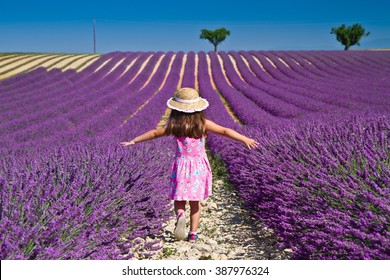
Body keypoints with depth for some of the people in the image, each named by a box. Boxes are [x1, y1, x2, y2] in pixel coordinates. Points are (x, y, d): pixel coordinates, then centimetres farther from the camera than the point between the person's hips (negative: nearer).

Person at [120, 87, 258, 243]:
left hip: (181, 166, 0)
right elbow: (225, 131, -10)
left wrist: (133, 141, 14)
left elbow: (154, 133, 3)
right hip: (199, 167, 0)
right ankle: (193, 234, 15)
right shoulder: (203, 123, -8)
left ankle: (180, 215, -20)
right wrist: (245, 139, -6)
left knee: (179, 200, 12)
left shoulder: (174, 125, -5)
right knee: (195, 202, 12)